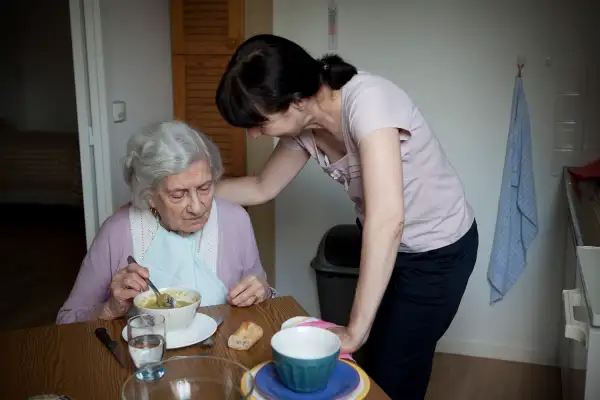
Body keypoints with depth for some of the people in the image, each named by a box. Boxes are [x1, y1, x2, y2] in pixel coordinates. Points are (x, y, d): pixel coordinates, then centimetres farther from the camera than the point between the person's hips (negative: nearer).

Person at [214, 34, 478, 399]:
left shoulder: (367, 100, -35)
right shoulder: (305, 126, -12)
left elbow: (387, 219, -43)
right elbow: (262, 188, 4)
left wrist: (356, 329, -39)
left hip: (438, 249, -7)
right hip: (385, 244, 7)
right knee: (373, 359, 21)